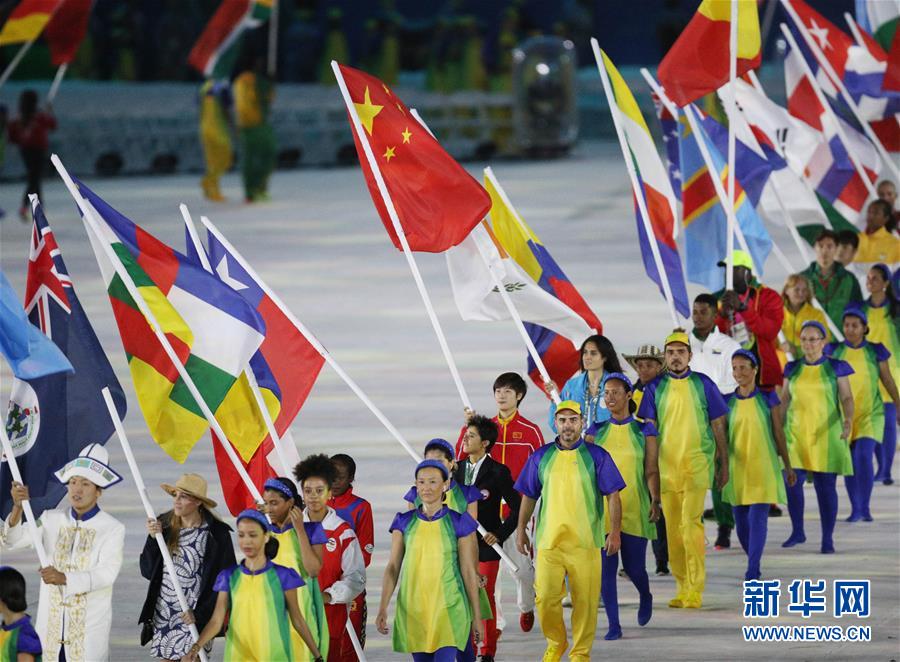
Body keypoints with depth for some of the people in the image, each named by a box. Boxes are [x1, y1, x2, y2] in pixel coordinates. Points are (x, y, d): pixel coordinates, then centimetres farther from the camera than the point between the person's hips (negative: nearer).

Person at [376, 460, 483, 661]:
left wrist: (477, 616, 3)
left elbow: (469, 572, 2)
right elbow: (393, 567, 4)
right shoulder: (405, 522, 7)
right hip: (413, 609, 3)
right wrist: (383, 608, -6)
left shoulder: (459, 522, 0)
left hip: (448, 609, -3)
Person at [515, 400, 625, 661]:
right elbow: (528, 496, 17)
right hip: (548, 541, 1)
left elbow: (613, 496, 3)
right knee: (545, 598, -7)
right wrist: (521, 530, 15)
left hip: (585, 542, -1)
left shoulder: (596, 456, 4)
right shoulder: (541, 457, 9)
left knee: (585, 601, -1)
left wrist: (615, 531, -5)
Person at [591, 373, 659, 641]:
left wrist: (655, 500, -13)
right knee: (606, 566, -5)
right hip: (603, 507, 2)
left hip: (634, 508, -2)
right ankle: (613, 625, 0)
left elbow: (651, 471, 0)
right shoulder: (597, 431, 8)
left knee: (634, 567, 1)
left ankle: (645, 597, 35)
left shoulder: (643, 430, 2)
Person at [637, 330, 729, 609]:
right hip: (666, 466, 3)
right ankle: (682, 587, 13)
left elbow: (718, 426, 9)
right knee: (673, 528, 4)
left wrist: (724, 465, 8)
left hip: (696, 465, -2)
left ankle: (695, 589, -13)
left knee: (691, 523, -14)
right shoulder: (655, 388, 8)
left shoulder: (703, 385, 5)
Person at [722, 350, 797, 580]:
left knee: (758, 518, -14)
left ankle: (752, 571, -16)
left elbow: (779, 433, 5)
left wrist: (788, 466, 9)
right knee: (741, 523, 7)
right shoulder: (728, 401, 5)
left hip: (763, 468, -3)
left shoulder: (767, 398, 0)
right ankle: (753, 564, 27)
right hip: (737, 469, 3)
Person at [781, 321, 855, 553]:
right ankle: (797, 531, 7)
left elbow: (847, 398, -1)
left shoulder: (835, 368, 2)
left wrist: (848, 420, -19)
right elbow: (785, 399, 15)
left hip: (826, 436, -2)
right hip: (796, 433, 2)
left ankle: (828, 539, 5)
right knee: (792, 481, -10)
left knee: (826, 486, -2)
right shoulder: (792, 369, 9)